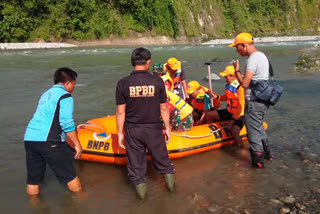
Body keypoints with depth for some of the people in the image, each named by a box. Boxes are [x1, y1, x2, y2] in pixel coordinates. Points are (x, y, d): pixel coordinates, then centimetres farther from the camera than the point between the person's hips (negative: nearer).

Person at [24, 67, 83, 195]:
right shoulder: (65, 96, -2)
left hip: (29, 138, 8)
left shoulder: (46, 94, 24)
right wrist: (77, 144, -4)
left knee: (33, 179, 13)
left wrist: (72, 130, 41)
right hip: (48, 141, -8)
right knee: (69, 175, 5)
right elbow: (66, 122, -11)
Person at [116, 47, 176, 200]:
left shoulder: (123, 83, -11)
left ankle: (141, 191, 30)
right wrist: (167, 127, 9)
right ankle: (171, 184, 36)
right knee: (162, 159, 21)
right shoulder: (157, 81, -10)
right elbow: (163, 108, -3)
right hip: (154, 129, 0)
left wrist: (120, 132, 3)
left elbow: (120, 112, -8)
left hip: (132, 130, 0)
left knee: (136, 164, 16)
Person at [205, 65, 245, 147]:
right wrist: (217, 97, 5)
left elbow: (241, 107, -23)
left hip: (239, 115, -9)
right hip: (229, 112, 9)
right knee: (208, 115, 9)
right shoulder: (229, 85, 3)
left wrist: (233, 120, -22)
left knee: (234, 131, -34)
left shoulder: (240, 87, -22)